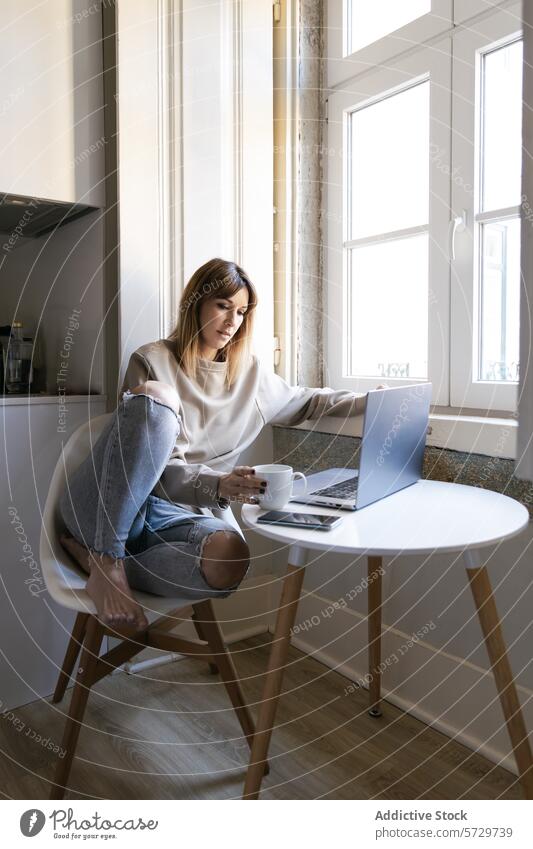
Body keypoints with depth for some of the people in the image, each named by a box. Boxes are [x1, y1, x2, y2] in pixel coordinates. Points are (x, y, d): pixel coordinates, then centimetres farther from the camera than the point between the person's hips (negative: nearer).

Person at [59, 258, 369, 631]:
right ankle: (107, 562, -29)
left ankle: (93, 555, -13)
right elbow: (157, 469, -10)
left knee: (230, 560, -34)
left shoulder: (250, 372, 14)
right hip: (108, 506, -3)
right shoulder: (153, 361, -2)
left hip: (180, 513, 3)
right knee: (155, 396, -31)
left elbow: (304, 401, 29)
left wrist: (366, 402, 14)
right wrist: (217, 485, -27)